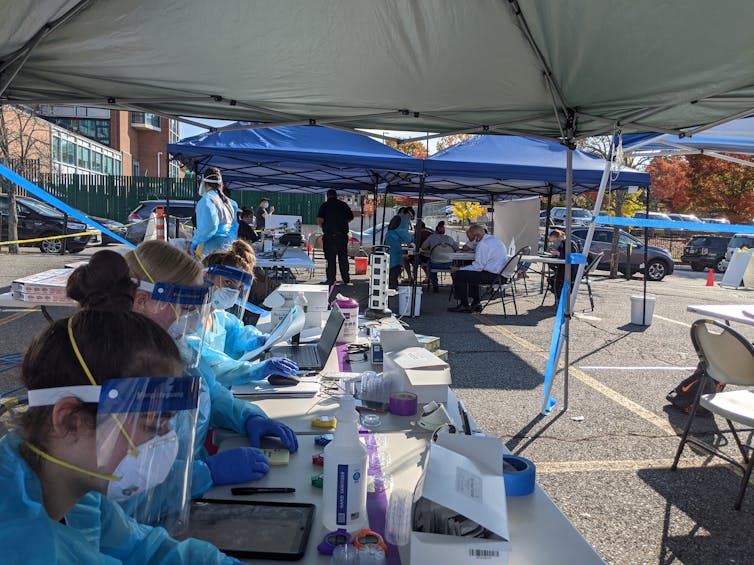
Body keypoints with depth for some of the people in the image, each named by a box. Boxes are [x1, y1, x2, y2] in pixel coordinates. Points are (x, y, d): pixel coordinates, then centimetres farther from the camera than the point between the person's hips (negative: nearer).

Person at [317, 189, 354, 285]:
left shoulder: (325, 205, -4)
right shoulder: (343, 204, 4)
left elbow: (319, 220, -14)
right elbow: (351, 217, 13)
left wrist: (324, 227, 5)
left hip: (329, 235, -2)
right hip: (343, 235, 3)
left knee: (330, 259, 5)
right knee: (343, 258, 13)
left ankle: (331, 280, 7)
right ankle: (346, 279, 20)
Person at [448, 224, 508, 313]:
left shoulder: (483, 244, -16)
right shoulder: (494, 239, 15)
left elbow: (478, 266, -18)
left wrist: (459, 269, -11)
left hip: (492, 276, -11)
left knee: (457, 274, -7)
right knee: (470, 274, 32)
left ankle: (464, 305, 3)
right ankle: (476, 303, 28)